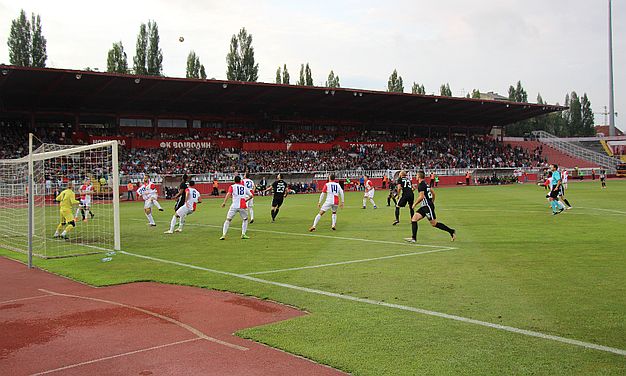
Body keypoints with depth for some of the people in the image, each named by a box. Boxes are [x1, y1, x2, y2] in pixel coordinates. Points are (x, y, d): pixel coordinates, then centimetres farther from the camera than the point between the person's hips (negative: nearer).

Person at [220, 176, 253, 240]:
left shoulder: (232, 186, 7)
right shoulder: (244, 187, 16)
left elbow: (228, 194, -10)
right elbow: (251, 196, 17)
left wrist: (224, 202, -12)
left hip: (234, 206, -2)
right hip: (243, 206, 2)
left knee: (228, 220, 7)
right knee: (245, 219, 23)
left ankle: (224, 235, -2)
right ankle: (243, 234, 14)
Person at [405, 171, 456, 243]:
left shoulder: (421, 185, -14)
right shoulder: (425, 184, 15)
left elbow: (421, 197, -22)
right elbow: (433, 193, 21)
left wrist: (415, 204, -11)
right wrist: (432, 203, 29)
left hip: (428, 206, -10)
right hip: (424, 207, 10)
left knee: (434, 223, -4)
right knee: (414, 219, 0)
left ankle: (451, 231, 5)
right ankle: (413, 238, -5)